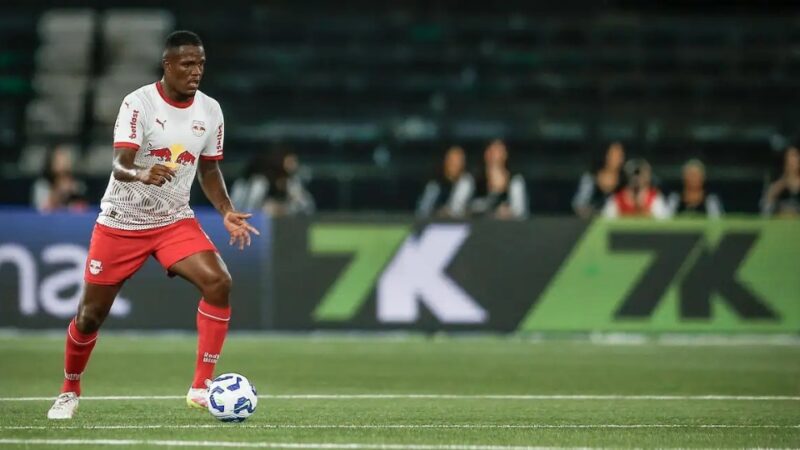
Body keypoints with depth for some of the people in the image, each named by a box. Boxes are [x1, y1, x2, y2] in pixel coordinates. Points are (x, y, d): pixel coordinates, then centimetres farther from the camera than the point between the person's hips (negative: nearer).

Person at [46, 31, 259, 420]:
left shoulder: (210, 110, -2)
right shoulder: (138, 103, -18)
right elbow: (119, 165, -29)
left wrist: (227, 212, -3)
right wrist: (141, 174, -52)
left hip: (175, 221, 3)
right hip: (121, 222, -3)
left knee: (218, 282, -22)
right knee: (91, 314, 5)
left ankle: (201, 387, -17)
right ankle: (69, 391, 32)